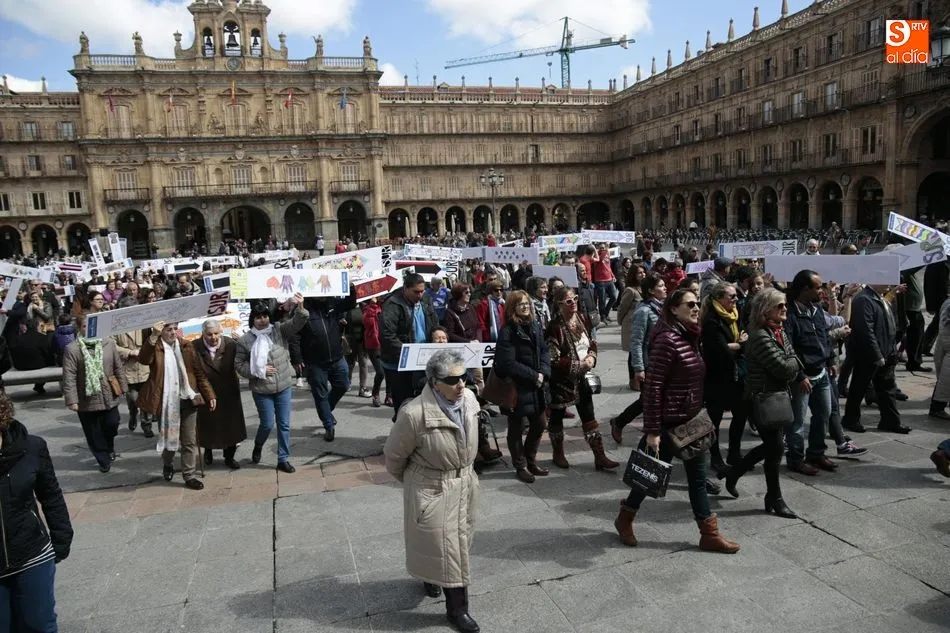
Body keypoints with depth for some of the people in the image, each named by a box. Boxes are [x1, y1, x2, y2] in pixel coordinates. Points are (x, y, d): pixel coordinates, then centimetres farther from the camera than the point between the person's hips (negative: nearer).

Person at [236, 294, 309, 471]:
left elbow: (297, 323, -16)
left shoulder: (279, 330, -3)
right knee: (267, 424, 5)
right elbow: (239, 364, -3)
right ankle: (258, 447, 38)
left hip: (284, 386, 2)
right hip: (262, 390, -2)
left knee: (284, 424, 7)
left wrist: (300, 308, -36)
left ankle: (283, 459, 19)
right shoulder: (245, 340, -6)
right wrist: (259, 371, -13)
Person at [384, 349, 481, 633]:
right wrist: (410, 479, 5)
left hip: (465, 483, 7)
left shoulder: (469, 398, -11)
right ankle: (457, 608, 25)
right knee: (445, 546, 5)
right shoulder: (414, 413, -31)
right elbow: (394, 454, -12)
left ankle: (432, 576, 52)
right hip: (432, 489, -6)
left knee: (460, 540, 24)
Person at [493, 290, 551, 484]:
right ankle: (521, 466, 24)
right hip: (516, 387, -7)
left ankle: (530, 460, 35)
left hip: (537, 386, 7)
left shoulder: (535, 326, 7)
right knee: (516, 428, 9)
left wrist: (543, 373, -10)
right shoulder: (507, 331, -15)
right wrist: (534, 376, -17)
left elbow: (544, 351, 7)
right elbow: (509, 363, -19)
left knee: (539, 424, 16)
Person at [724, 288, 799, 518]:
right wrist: (794, 362, -5)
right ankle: (775, 499, 16)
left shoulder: (780, 332, 9)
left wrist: (790, 365, -9)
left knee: (771, 445, 16)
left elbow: (794, 364, 10)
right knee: (775, 447, 0)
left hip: (779, 396, 9)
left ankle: (734, 472, 33)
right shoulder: (760, 336, -21)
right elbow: (783, 367, -23)